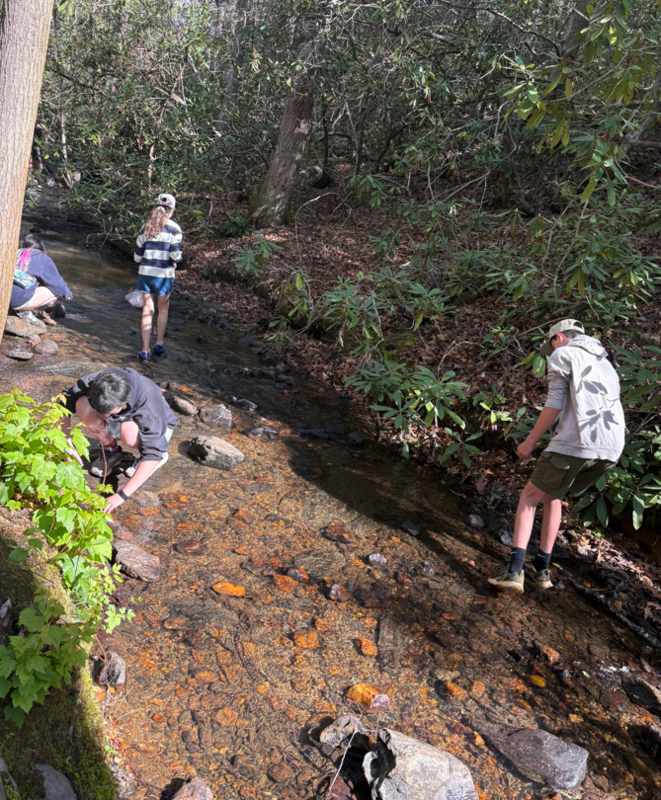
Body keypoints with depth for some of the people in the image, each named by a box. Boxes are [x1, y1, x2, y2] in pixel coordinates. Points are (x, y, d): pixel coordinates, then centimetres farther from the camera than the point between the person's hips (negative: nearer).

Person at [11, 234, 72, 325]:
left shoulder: (17, 254, 18)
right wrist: (66, 292, 20)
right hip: (20, 299, -8)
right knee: (57, 291, 6)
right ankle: (24, 310, 0)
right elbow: (55, 280, 3)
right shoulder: (41, 257, -2)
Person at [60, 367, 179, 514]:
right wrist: (69, 447, -25)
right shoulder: (90, 383, -30)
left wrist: (121, 495, -46)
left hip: (156, 429, -4)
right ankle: (112, 450, 0)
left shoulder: (148, 402, -40)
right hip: (122, 420, 5)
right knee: (82, 404, -24)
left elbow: (153, 457, -41)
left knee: (128, 431, -40)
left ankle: (161, 453, -6)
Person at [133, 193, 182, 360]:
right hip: (164, 274, -2)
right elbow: (175, 255, -12)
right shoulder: (174, 229, -6)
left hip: (145, 273, 3)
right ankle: (159, 344, 19)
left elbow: (138, 255, 4)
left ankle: (145, 351, 8)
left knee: (147, 310, 9)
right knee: (163, 309, 18)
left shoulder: (145, 227, 3)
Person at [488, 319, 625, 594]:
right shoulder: (606, 364, 30)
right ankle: (541, 568, 22)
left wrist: (530, 442, 1)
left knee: (530, 496, 8)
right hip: (611, 450, 7)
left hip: (575, 442, -7)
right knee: (552, 496, 24)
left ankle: (514, 571, -3)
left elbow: (555, 404, -5)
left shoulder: (562, 355, 7)